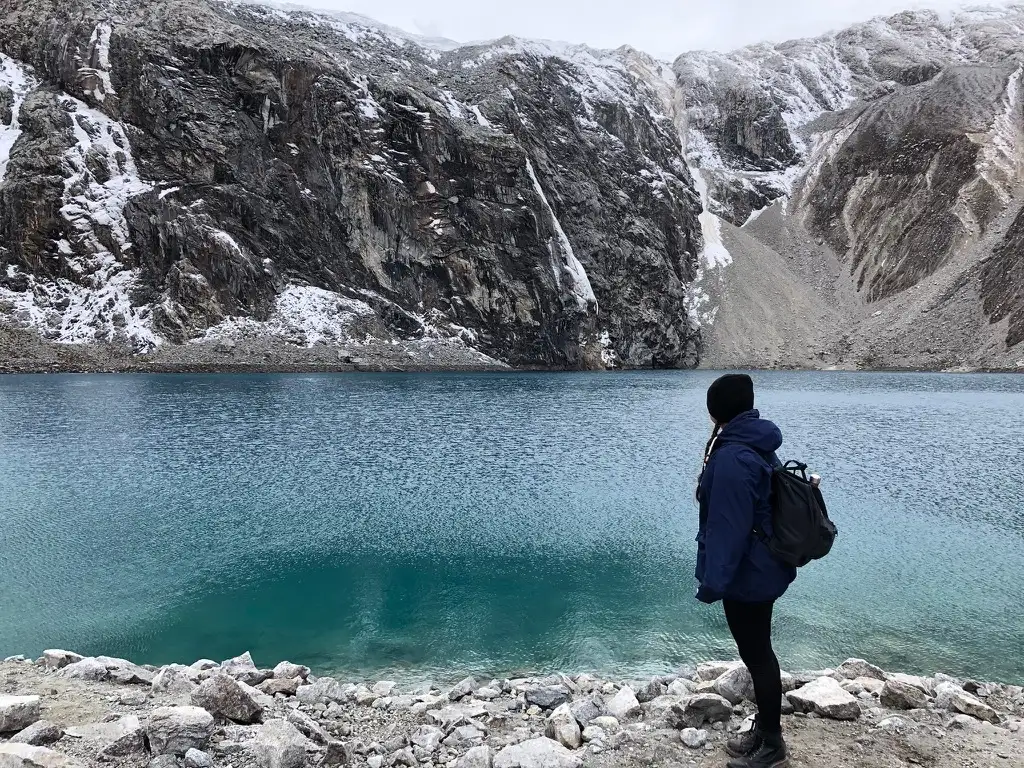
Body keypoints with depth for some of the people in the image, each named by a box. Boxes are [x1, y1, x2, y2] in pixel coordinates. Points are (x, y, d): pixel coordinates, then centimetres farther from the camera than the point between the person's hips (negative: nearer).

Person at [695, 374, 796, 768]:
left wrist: (713, 580, -21)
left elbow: (728, 526, -26)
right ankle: (764, 730, 37)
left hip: (746, 574, -10)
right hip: (762, 568, 10)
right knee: (759, 650, 21)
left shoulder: (732, 457, -26)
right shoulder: (758, 448, 6)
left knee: (755, 654, 6)